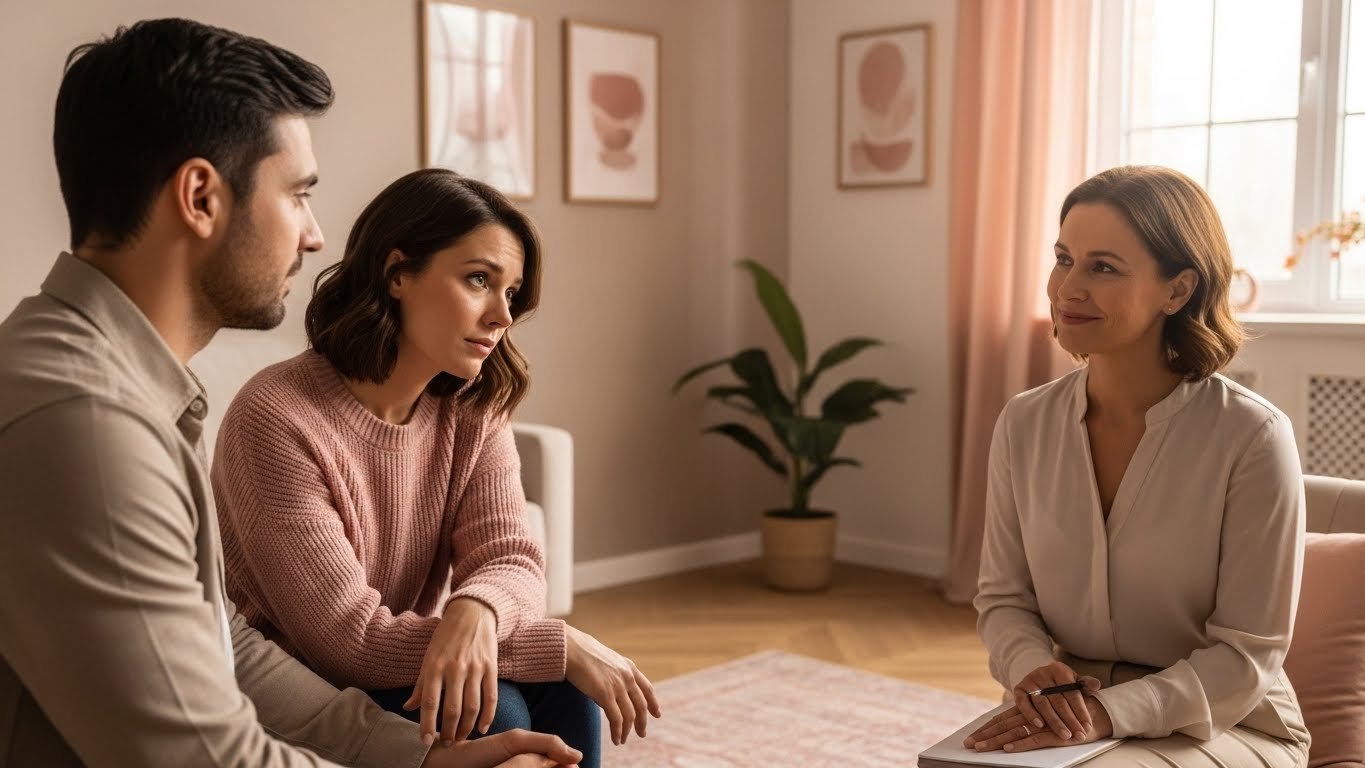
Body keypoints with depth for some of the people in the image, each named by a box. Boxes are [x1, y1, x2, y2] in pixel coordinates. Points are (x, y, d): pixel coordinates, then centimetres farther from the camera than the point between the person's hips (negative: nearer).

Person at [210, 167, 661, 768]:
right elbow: (348, 639, -27)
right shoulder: (278, 419, -25)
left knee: (562, 690, -19)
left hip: (416, 674, 6)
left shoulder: (474, 409, -4)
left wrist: (476, 610, -37)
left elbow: (509, 557, -11)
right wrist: (565, 645, -30)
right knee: (492, 710, -26)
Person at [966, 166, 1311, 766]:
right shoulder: (1024, 424, -1)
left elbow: (1247, 654, -12)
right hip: (1067, 715, 4)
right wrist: (1034, 668, -16)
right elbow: (1002, 598, 6)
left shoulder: (1252, 436, -14)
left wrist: (1108, 710, -24)